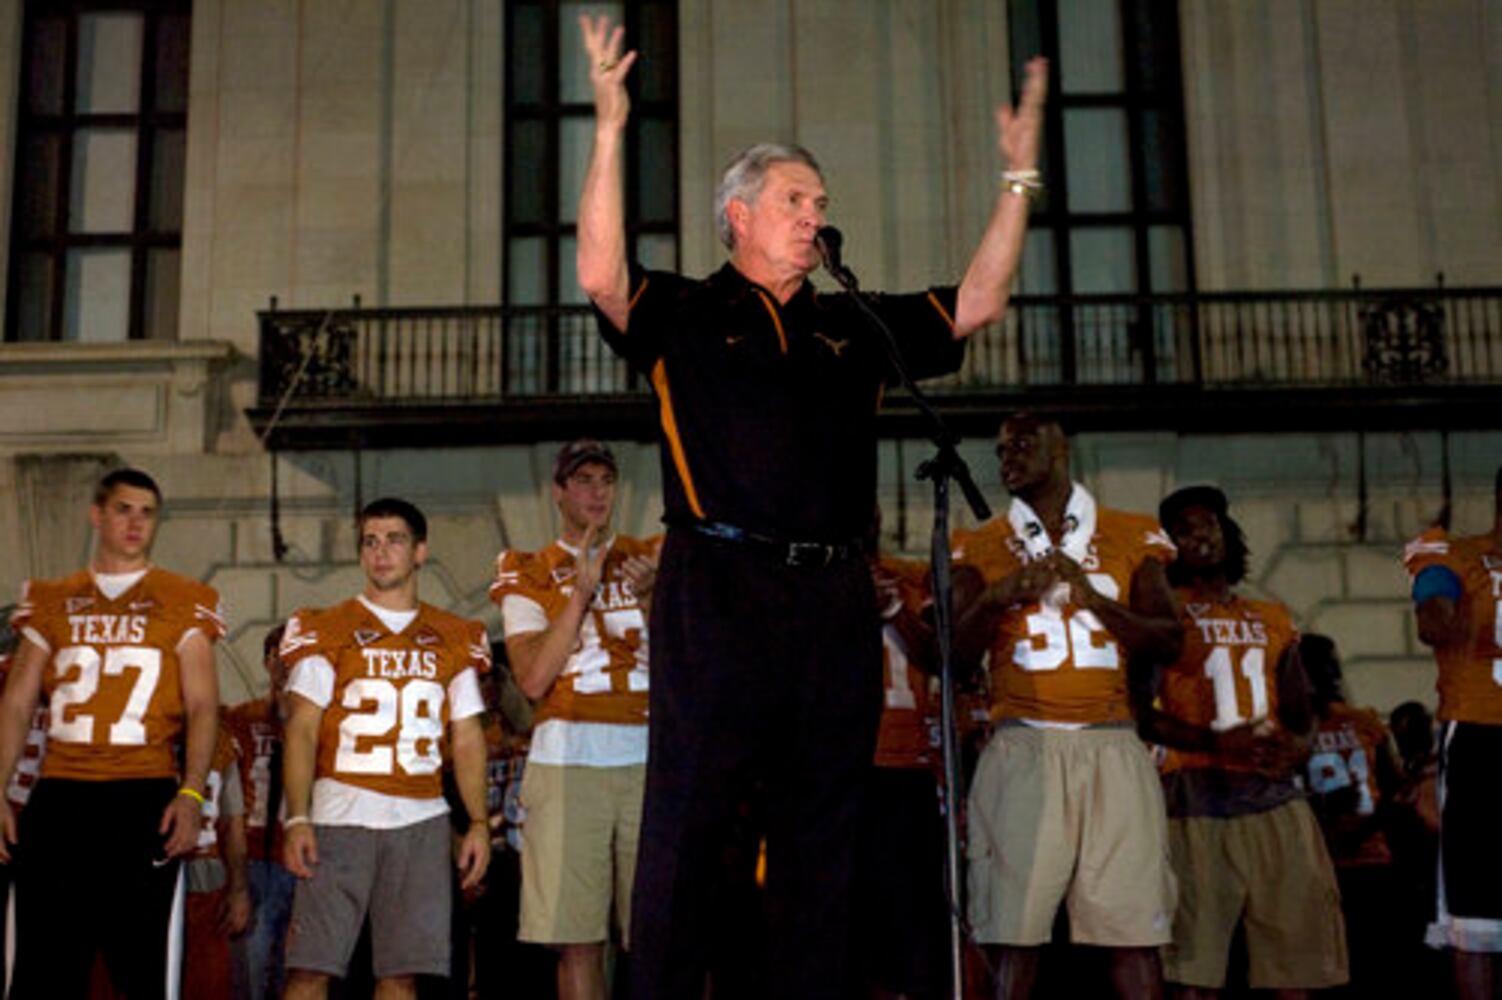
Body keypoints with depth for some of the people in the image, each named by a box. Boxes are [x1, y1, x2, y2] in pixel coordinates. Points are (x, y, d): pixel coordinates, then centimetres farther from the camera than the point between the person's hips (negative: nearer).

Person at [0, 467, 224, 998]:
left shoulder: (184, 601, 7)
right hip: (59, 795, 2)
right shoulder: (51, 600, 15)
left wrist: (191, 794, -11)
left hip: (145, 795, -2)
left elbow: (201, 705, 1)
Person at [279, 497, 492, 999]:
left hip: (421, 821, 2)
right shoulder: (324, 630, 6)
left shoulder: (456, 639, 14)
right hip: (338, 816, -2)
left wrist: (479, 822, 3)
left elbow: (468, 739, 13)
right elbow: (301, 730, 0)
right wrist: (296, 818, -11)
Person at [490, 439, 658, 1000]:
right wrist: (581, 593, -5)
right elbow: (533, 680, -2)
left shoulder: (649, 560, 17)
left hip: (649, 758, 1)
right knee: (577, 940, -3)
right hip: (566, 759, -1)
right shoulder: (530, 576, 12)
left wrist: (651, 598, -7)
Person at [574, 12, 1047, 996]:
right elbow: (602, 278, -9)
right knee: (688, 824, -4)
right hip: (720, 590, -4)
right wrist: (611, 132, -13)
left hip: (835, 595, 5)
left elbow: (976, 306, 17)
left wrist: (1021, 176, 14)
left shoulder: (855, 325, 22)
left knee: (825, 831, 7)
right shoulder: (685, 313, 9)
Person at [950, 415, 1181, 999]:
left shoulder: (1131, 538, 13)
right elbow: (954, 656, 7)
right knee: (1015, 930, -8)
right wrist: (995, 598, -10)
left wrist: (1093, 598, -7)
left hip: (1111, 746, 1)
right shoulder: (983, 547, 13)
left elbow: (1169, 642, 7)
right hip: (1024, 747, 0)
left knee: (1133, 927, -4)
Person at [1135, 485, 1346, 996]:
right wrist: (1216, 741, -18)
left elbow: (1300, 712, 23)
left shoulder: (1273, 619, 20)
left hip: (1277, 795, 5)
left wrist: (1296, 745, 0)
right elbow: (1139, 713, -4)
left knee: (1296, 955, 2)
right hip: (1200, 796, -4)